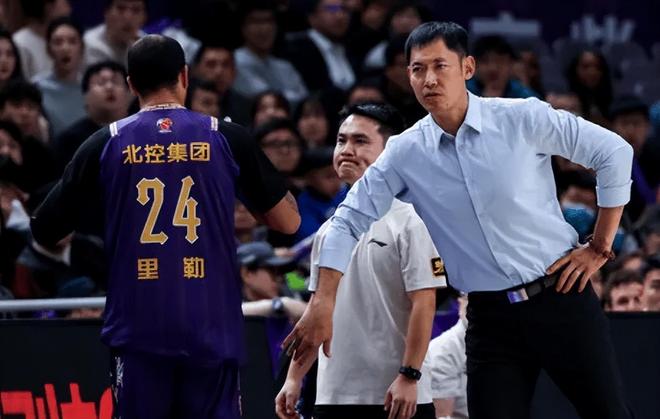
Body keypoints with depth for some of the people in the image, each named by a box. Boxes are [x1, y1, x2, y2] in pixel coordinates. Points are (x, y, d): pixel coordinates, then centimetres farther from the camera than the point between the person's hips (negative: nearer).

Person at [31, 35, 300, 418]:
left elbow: (44, 232, 7)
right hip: (212, 329, 0)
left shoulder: (106, 144, 2)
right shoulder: (227, 138, 1)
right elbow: (289, 221, 5)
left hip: (138, 329, 0)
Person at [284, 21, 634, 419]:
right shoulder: (405, 153, 0)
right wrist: (323, 303, -7)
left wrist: (600, 248, -1)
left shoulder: (523, 118, -8)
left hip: (561, 299, -2)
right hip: (491, 316, 2)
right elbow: (351, 220, 3)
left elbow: (614, 151, -2)